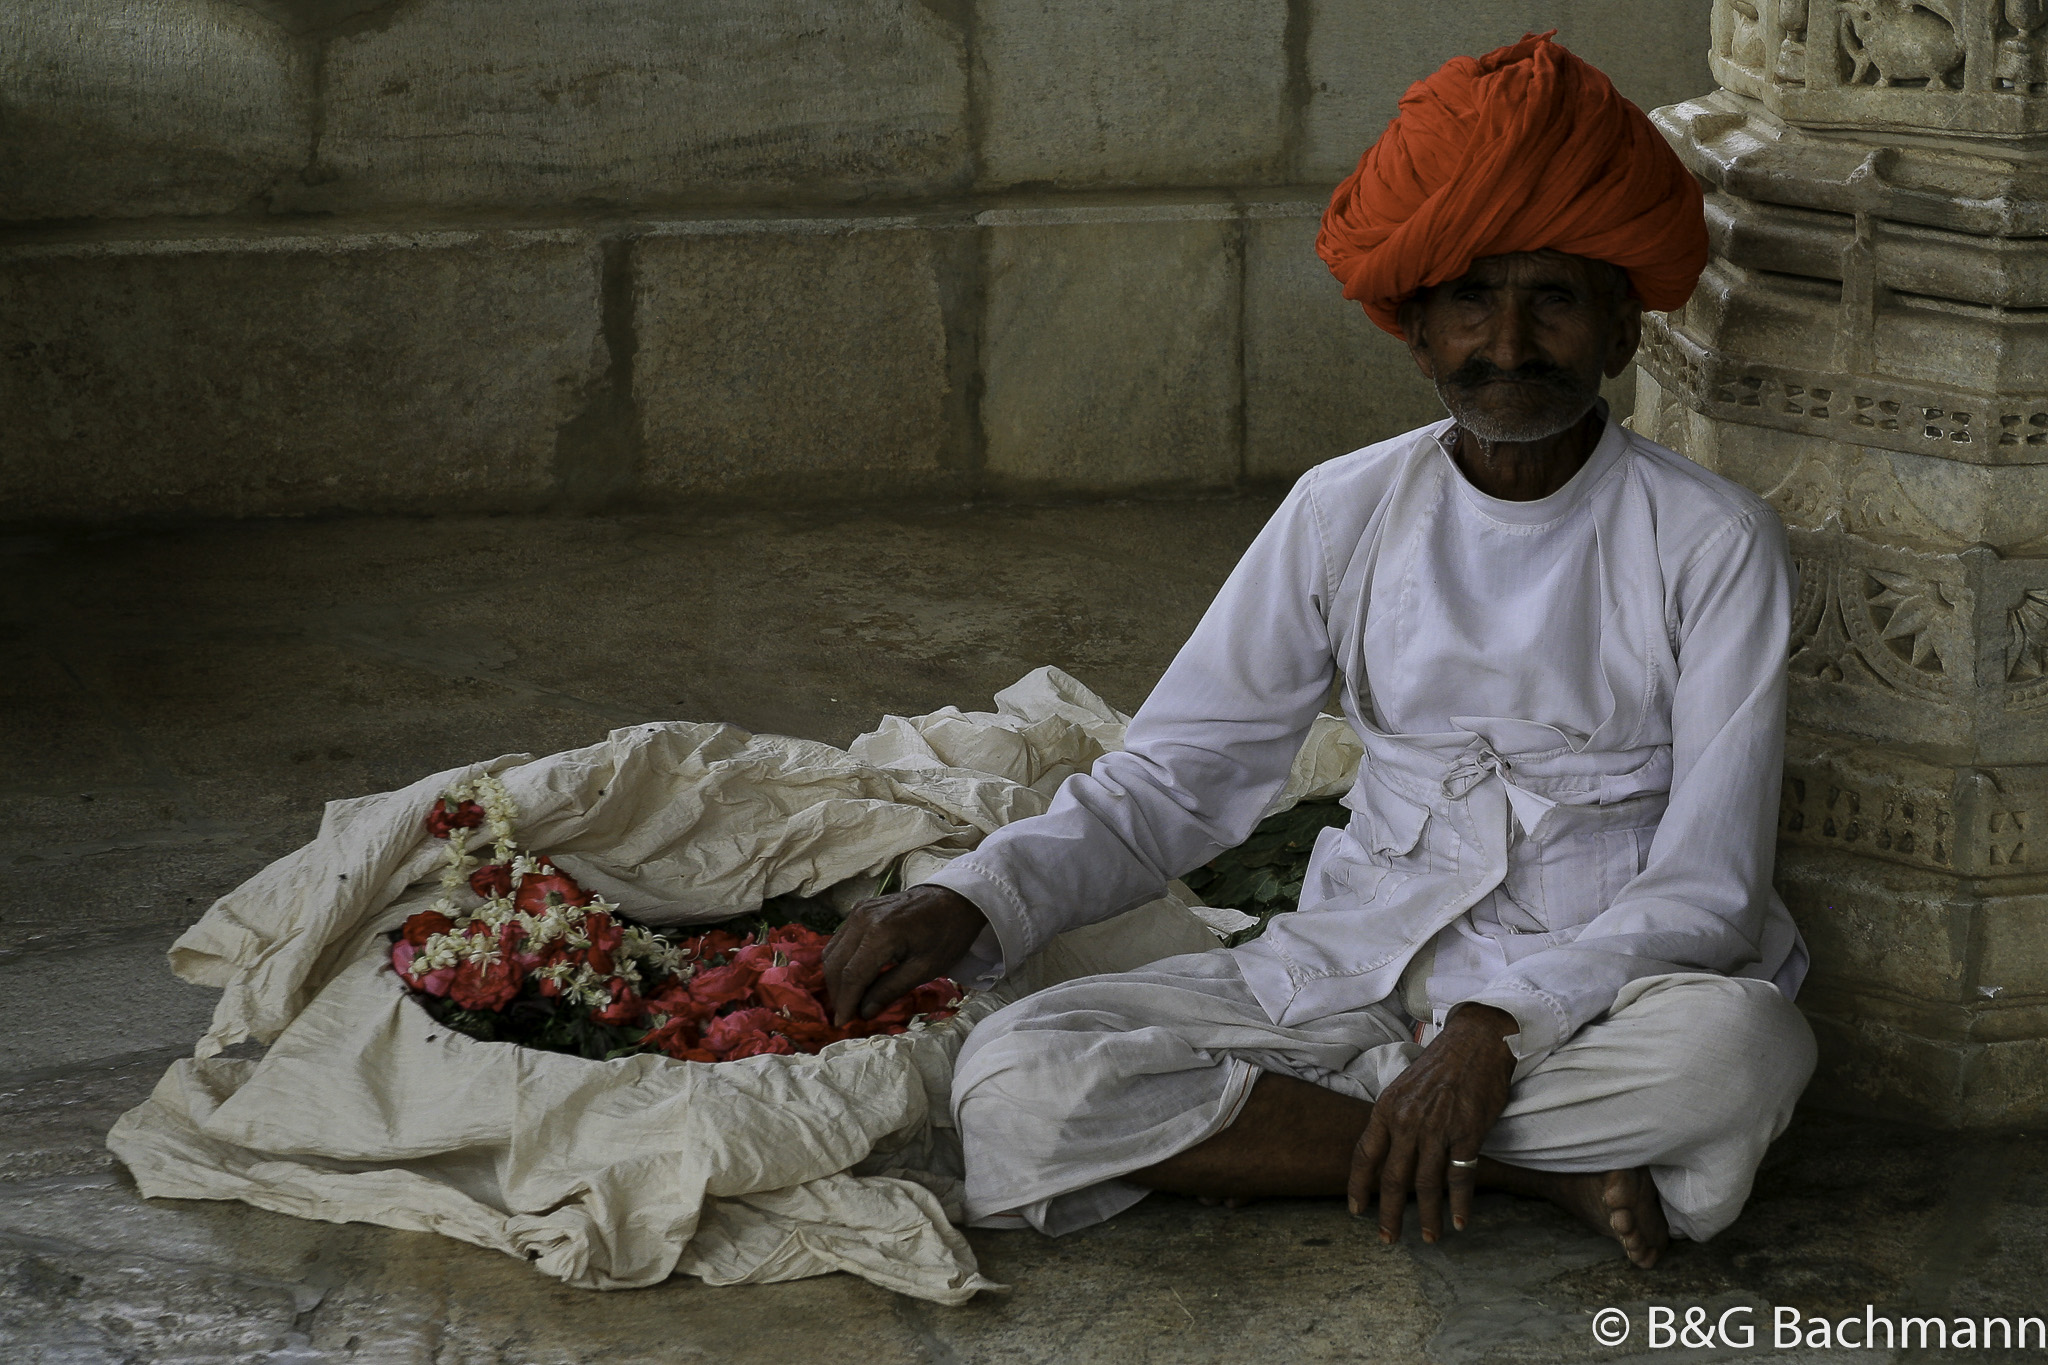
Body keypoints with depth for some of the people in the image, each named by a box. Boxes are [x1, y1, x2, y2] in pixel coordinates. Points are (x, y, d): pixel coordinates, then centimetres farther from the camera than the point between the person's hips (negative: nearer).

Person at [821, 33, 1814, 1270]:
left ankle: (1275, 1136, -21)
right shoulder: (1347, 515, 4)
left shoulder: (1710, 546, -5)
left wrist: (1503, 1027, -26)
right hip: (1358, 970, 3)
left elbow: (1706, 886, -9)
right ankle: (1549, 1166, -19)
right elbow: (1167, 781, 6)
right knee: (1017, 1082, -22)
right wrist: (971, 903, -13)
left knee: (1733, 1047, -40)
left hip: (1598, 993, -3)